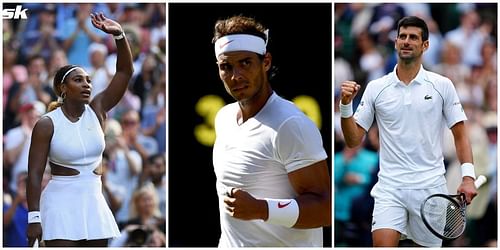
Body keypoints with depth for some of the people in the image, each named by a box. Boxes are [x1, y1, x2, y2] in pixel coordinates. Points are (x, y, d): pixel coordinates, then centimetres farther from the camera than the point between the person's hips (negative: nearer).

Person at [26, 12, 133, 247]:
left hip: (94, 203, 5)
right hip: (61, 204, -5)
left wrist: (119, 35, -15)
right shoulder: (47, 124, -9)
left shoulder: (97, 111, 3)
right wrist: (34, 217, -15)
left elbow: (125, 72, -1)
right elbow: (35, 173, -9)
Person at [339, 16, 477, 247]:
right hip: (390, 188, 0)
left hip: (431, 187, 0)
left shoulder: (442, 85, 3)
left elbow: (460, 135, 5)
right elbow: (353, 140, 6)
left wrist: (468, 177, -8)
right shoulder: (376, 88, 6)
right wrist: (346, 105, -10)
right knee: (383, 245, -17)